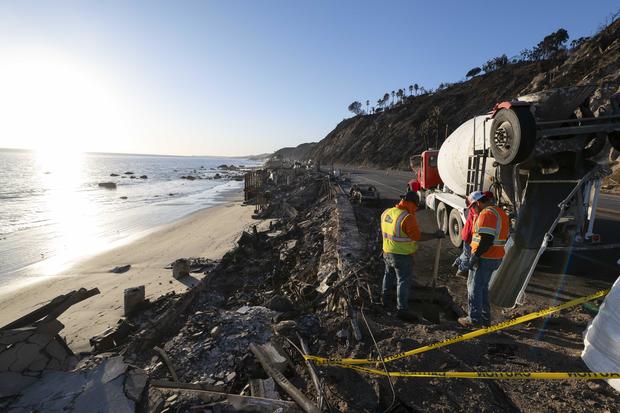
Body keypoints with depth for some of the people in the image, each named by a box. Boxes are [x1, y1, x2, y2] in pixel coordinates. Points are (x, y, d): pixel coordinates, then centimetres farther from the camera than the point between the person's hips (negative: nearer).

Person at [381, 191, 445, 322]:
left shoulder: (386, 213, 0)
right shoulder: (407, 218, -23)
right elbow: (418, 236, -22)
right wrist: (435, 235, -12)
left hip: (387, 252, 8)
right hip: (402, 256, -8)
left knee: (389, 275, 26)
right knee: (403, 282, 3)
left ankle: (384, 299, 43)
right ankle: (402, 310, 9)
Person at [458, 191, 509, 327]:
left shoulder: (486, 214, -17)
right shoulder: (501, 212, 15)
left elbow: (486, 239, -26)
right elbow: (505, 236, 18)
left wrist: (475, 255, -21)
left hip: (484, 258, -10)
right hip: (497, 258, 10)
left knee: (474, 287, 1)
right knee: (483, 287, 19)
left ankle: (474, 318, 8)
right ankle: (485, 318, 26)